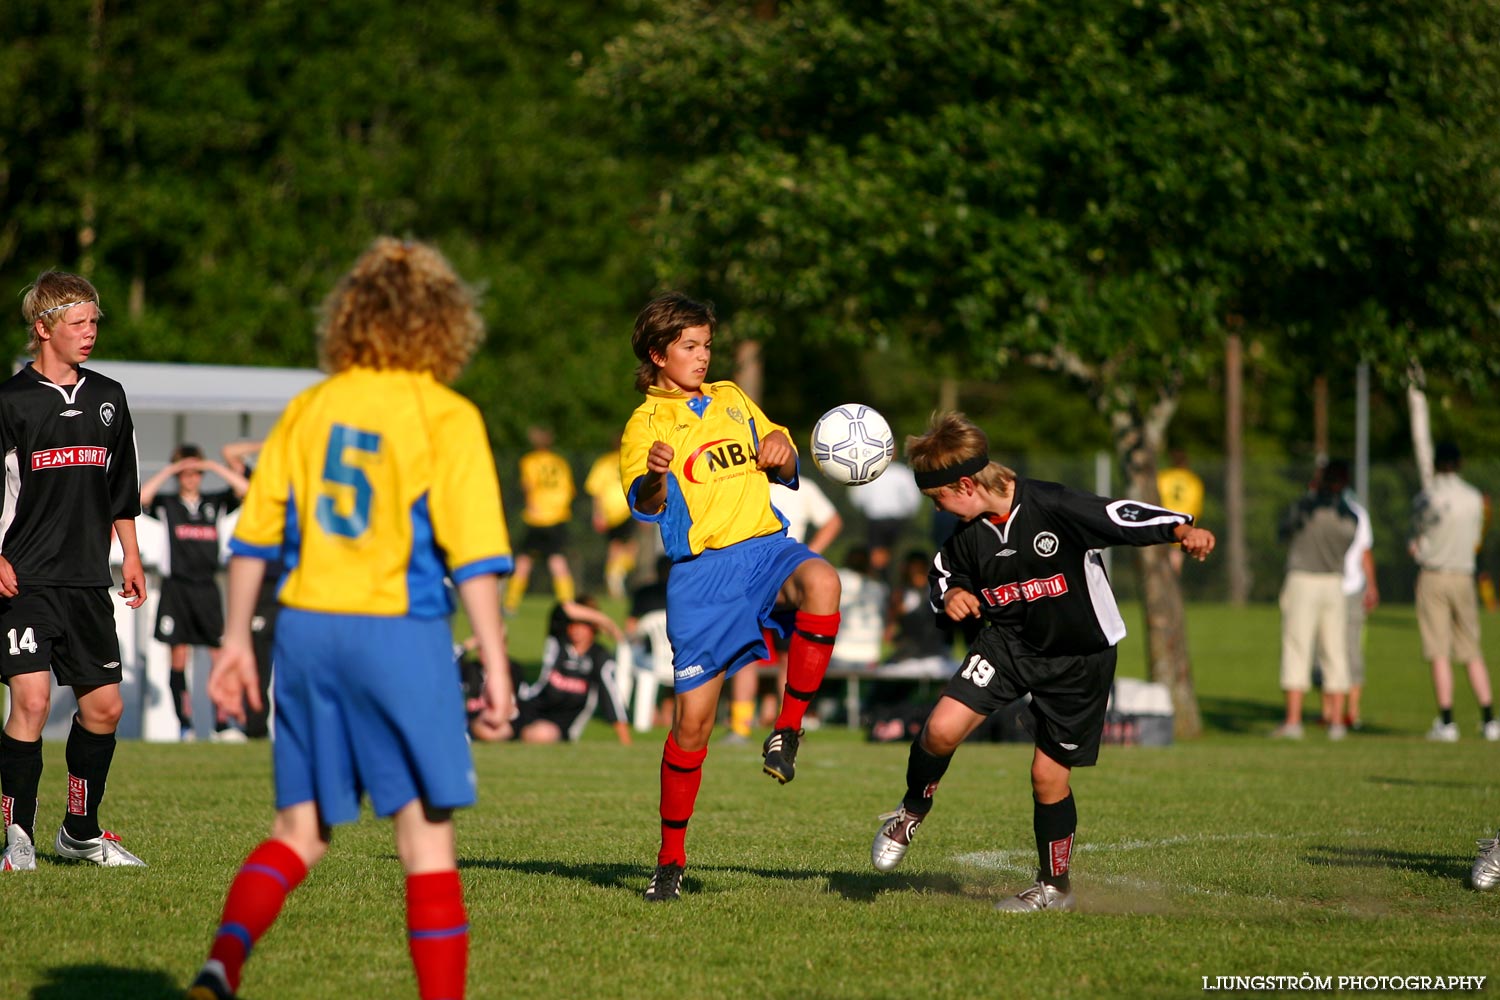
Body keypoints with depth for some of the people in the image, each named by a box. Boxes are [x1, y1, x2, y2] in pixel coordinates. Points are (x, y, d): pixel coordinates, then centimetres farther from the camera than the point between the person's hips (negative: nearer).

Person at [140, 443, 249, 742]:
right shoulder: (167, 504, 6)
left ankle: (222, 725, -5)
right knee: (179, 656, -2)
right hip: (176, 588, -1)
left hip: (207, 588, 1)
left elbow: (244, 489, 1)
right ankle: (185, 725, 2)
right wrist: (169, 470, -9)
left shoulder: (215, 503, 11)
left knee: (221, 654, -7)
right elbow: (142, 497, -12)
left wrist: (214, 467, -2)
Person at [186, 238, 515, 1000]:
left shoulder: (310, 409, 8)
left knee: (300, 830, 12)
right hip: (399, 631, -4)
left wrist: (237, 639, 16)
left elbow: (254, 535, 10)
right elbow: (474, 554, -10)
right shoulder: (446, 418, -5)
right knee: (425, 837, 3)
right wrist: (495, 659, -7)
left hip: (306, 626, 5)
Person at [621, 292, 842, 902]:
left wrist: (781, 452, 1)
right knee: (692, 718, -5)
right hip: (700, 570, -3)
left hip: (765, 546, 3)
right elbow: (645, 505, -11)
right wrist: (655, 477, -35)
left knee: (820, 582, -34)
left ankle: (787, 730, -19)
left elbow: (785, 474, 24)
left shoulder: (731, 399, 19)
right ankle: (671, 857, 10)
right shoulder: (646, 422, 4)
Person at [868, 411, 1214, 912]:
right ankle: (912, 812, 14)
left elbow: (1124, 518, -24)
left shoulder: (1054, 508, -25)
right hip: (1007, 641, 4)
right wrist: (950, 598, -15)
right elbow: (944, 576, 9)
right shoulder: (967, 537, -7)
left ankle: (1055, 887, 23)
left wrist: (1183, 530, -39)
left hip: (1080, 659, -4)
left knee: (1048, 775, 1)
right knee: (943, 727, -16)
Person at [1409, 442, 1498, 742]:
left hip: (1432, 577, -3)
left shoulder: (1426, 498, -7)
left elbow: (1414, 546, 1)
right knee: (1472, 652, 9)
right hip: (1463, 578, 3)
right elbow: (1475, 540, 13)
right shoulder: (1474, 498, 3)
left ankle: (1446, 722, -8)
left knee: (1439, 653, -4)